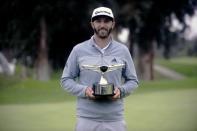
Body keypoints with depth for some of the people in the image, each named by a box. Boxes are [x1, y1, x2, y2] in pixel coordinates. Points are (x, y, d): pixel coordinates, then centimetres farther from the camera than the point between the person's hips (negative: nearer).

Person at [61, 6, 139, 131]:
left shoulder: (123, 50, 8)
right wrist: (84, 90, -12)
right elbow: (66, 79, 6)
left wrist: (121, 90, -8)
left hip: (115, 120, 1)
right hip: (86, 119, -1)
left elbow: (133, 80, 12)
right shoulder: (78, 50, 3)